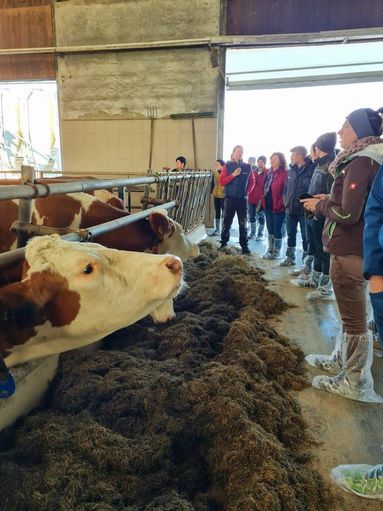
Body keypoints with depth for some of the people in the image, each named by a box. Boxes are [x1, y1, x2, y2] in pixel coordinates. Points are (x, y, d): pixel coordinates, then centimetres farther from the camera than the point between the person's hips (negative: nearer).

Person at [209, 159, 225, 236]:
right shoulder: (214, 173, 9)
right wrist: (211, 192, 6)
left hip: (224, 196, -5)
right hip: (216, 195, 6)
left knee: (224, 212, 2)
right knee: (217, 212, 10)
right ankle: (217, 230, 18)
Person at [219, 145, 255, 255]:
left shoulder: (247, 167, 6)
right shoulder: (227, 166, 0)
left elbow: (252, 182, 13)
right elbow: (221, 182, -7)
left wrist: (247, 192, -1)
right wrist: (233, 175, -15)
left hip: (243, 199, 2)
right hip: (230, 198, -1)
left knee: (243, 223, 5)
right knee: (227, 222, 6)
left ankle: (244, 246, 9)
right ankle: (224, 243, 17)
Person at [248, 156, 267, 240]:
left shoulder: (267, 173, -7)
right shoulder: (253, 172, 11)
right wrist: (248, 194, 8)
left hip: (261, 199, -6)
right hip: (251, 198, 6)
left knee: (261, 217, 5)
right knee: (251, 216, 12)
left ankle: (260, 234, 14)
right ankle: (252, 233, 24)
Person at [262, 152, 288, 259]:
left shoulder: (284, 174, -13)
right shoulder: (269, 173, 13)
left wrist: (279, 204, -18)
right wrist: (264, 202, 10)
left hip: (277, 207, -8)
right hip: (268, 206, 8)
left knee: (277, 230, 3)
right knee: (270, 229, 15)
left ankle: (276, 252, 14)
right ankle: (270, 250, 26)